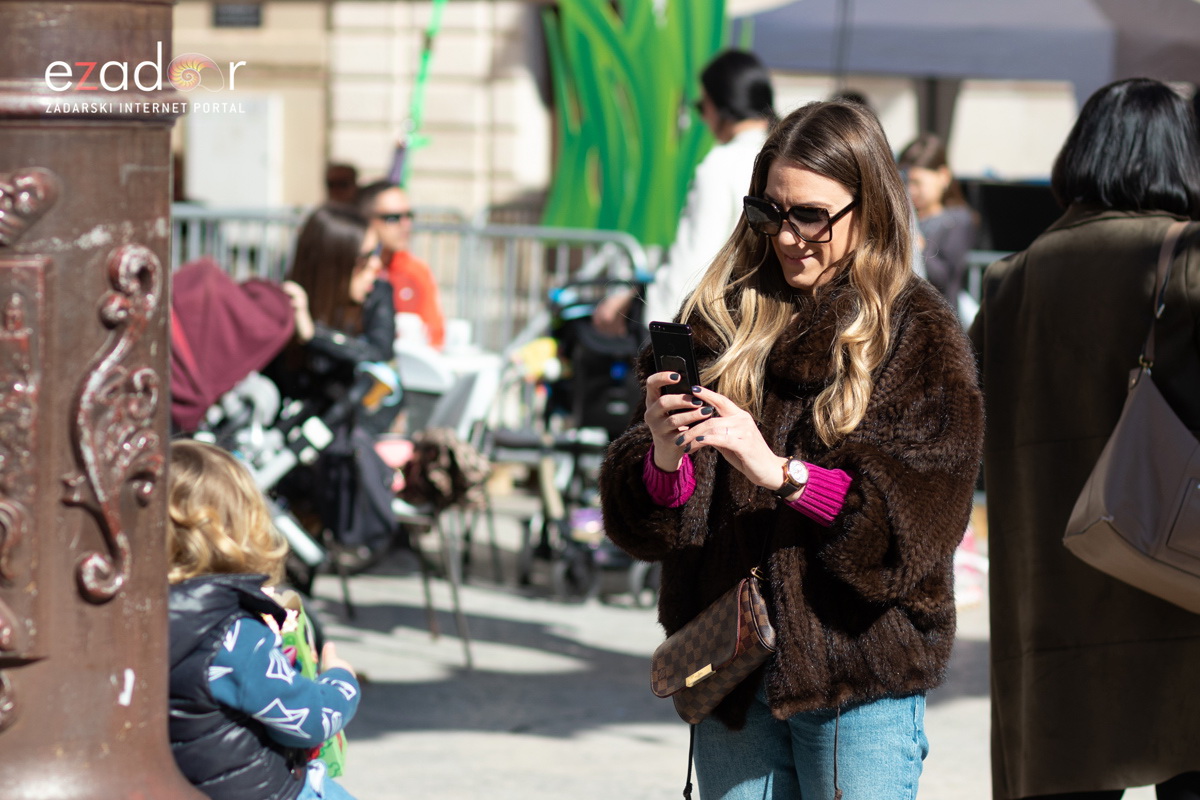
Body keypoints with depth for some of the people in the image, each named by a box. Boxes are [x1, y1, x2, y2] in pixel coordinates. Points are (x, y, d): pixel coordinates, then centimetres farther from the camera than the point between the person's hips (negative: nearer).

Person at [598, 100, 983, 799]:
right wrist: (663, 461, -19)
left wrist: (781, 473, -25)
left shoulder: (919, 336, -3)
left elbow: (924, 513, -15)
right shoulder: (721, 321, 8)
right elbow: (643, 519, 3)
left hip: (861, 678, -3)